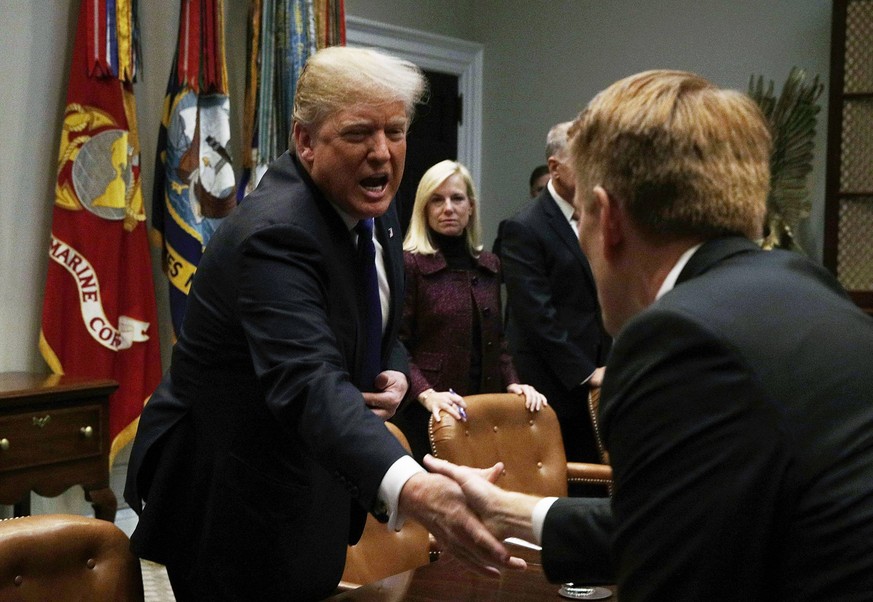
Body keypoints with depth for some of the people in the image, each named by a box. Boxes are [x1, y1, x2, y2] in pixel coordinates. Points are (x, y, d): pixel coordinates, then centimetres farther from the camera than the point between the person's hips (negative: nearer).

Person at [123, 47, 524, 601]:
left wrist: (393, 375, -9)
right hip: (230, 496, -8)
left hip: (313, 483, 8)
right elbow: (308, 383, -44)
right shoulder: (275, 235, -29)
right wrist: (410, 489, -60)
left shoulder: (372, 210, 0)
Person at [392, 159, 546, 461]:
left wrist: (512, 383, 2)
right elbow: (397, 343, -10)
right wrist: (426, 394, -24)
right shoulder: (409, 264, -6)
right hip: (425, 414, -5)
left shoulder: (488, 265, 13)